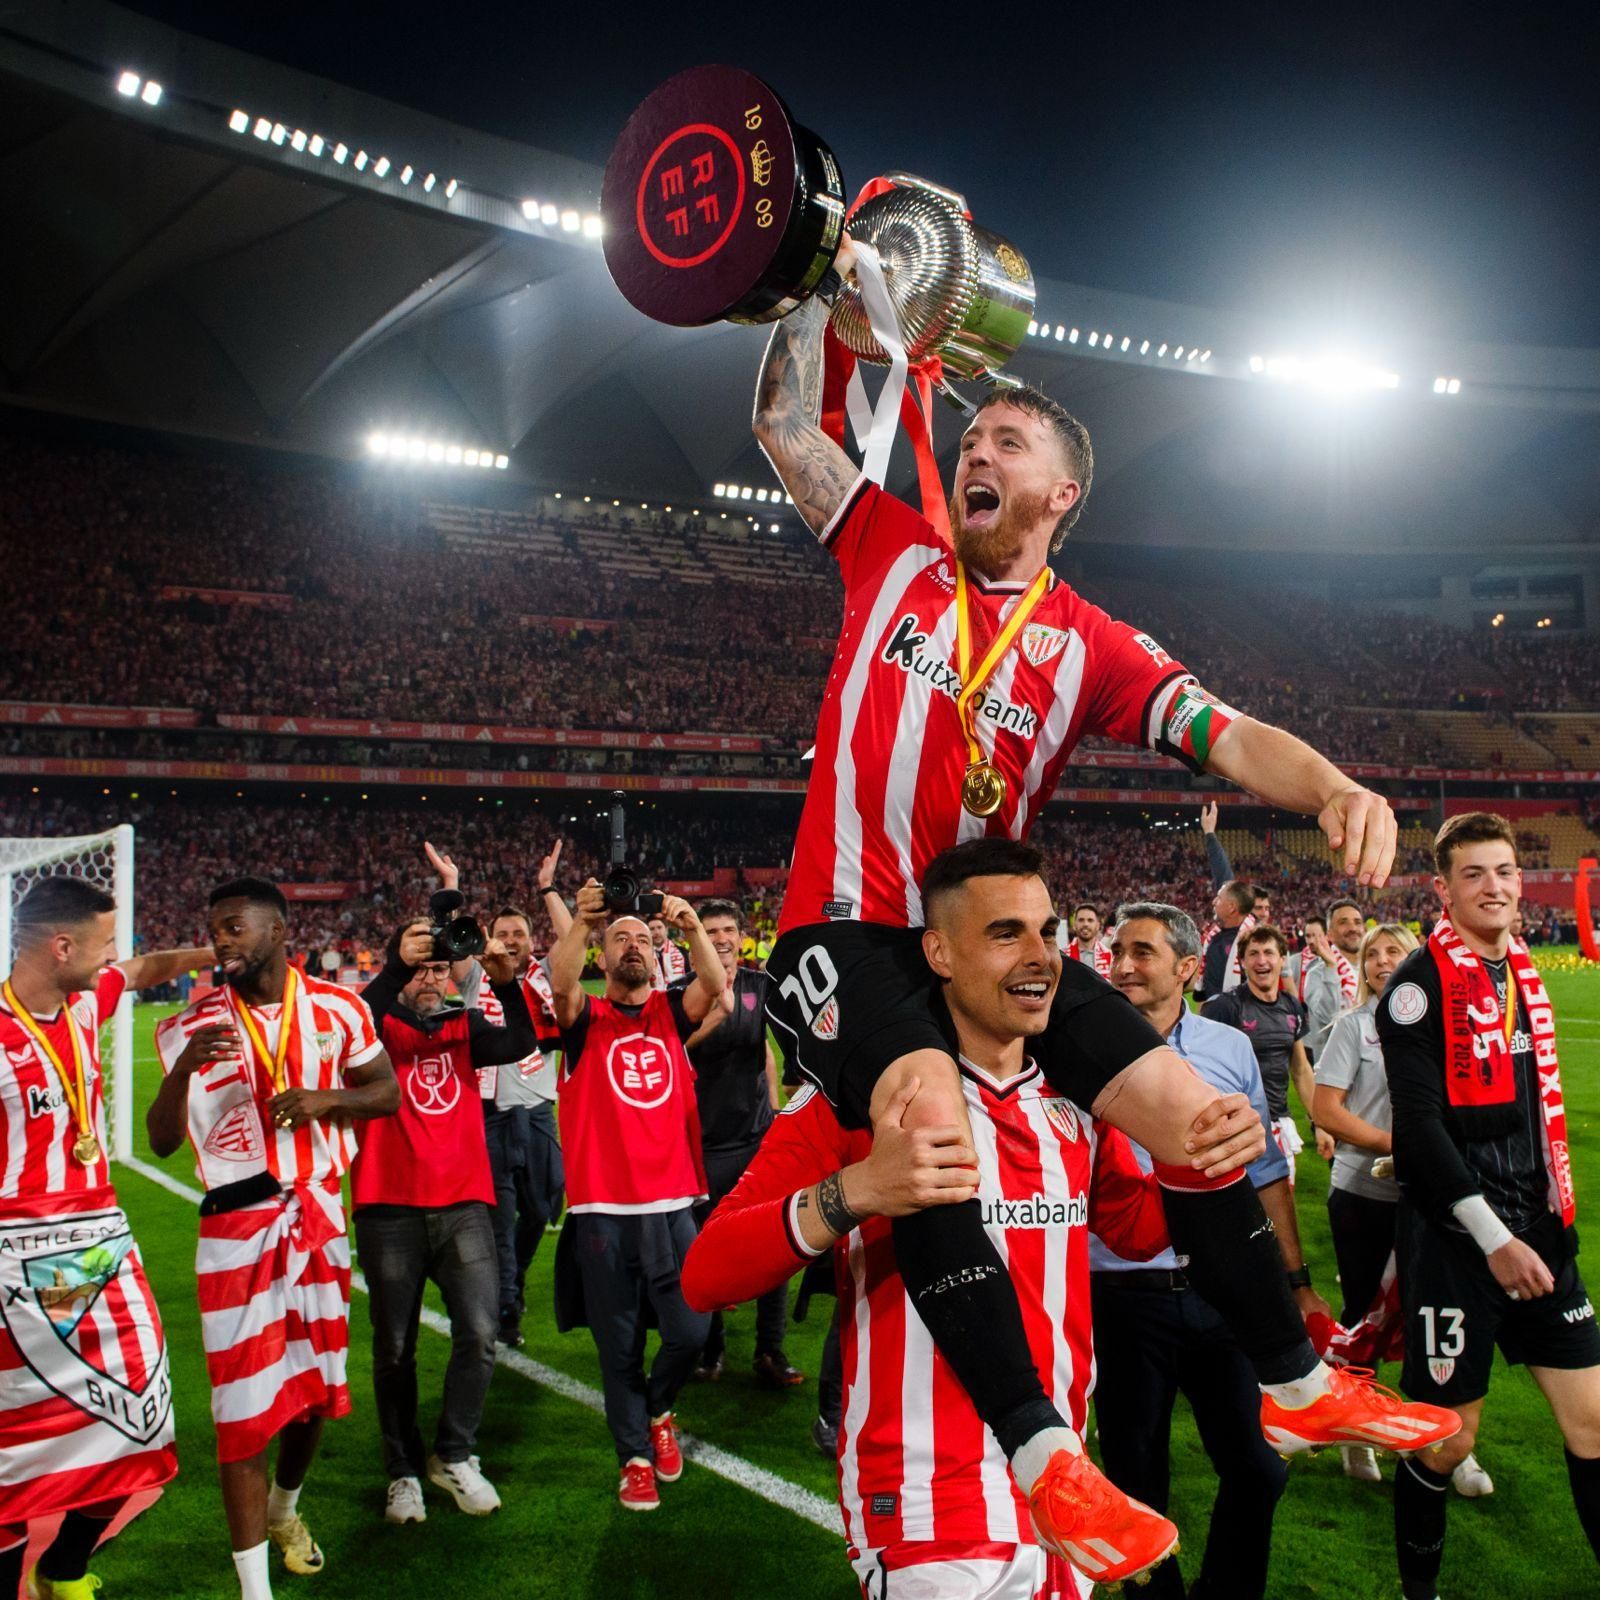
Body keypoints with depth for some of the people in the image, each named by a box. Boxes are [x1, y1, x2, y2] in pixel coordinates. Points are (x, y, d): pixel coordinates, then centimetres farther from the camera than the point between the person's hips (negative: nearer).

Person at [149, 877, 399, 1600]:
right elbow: (162, 1142, -7)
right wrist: (182, 1069, -25)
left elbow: (387, 1092, 5)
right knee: (245, 1404, -4)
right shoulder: (192, 1027, -5)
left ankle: (284, 1509, 46)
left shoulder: (336, 1009, -2)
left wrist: (323, 1099, -15)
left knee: (314, 1382, 17)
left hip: (319, 1215, 3)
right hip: (237, 1227, -2)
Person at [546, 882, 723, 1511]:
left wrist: (693, 928, -28)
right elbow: (559, 982, -18)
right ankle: (635, 1456, 25)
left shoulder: (671, 1012, 10)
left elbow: (714, 983, -10)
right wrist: (582, 921, -35)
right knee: (619, 1344, 6)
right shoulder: (585, 1017, 5)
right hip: (603, 1209, -1)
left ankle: (658, 1409, 30)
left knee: (690, 1330, -1)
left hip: (672, 1204, 2)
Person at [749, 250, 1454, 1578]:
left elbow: (1228, 735, -10)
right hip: (853, 928, -3)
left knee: (1192, 1113, -1)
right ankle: (1042, 1458, -24)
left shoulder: (1091, 645, 5)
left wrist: (1336, 787, -29)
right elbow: (784, 421, 10)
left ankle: (1298, 1380, 23)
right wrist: (819, 291, 8)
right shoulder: (895, 553, 6)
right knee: (931, 1116, -33)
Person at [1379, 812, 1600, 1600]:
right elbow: (1418, 1124, -17)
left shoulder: (1523, 972, 11)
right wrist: (1493, 1238, -17)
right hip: (1453, 1234, -7)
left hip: (1535, 1229, 7)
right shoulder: (1422, 981, -13)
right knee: (1450, 1431, 4)